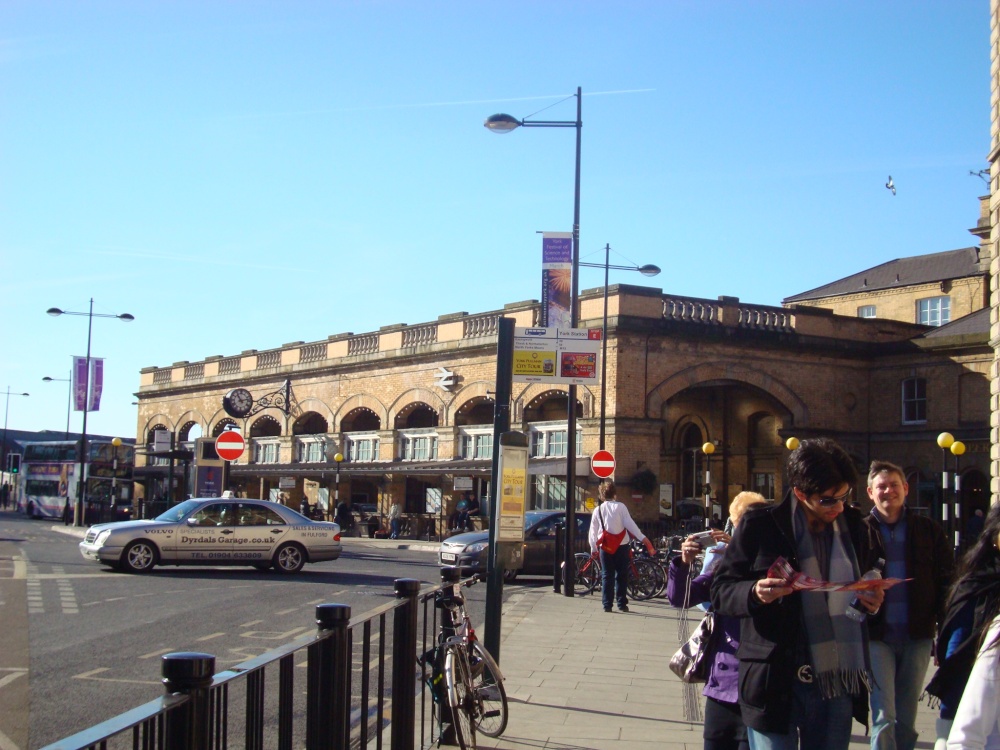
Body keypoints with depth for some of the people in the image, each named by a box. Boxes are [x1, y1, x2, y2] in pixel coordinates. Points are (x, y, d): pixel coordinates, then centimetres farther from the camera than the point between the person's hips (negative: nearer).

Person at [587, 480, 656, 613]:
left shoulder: (597, 510, 4)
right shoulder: (620, 506, -5)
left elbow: (593, 531, 6)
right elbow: (630, 524, -12)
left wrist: (593, 548, 16)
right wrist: (643, 538, -12)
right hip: (621, 546, -2)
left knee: (607, 576, 6)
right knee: (622, 576, 6)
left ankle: (607, 605, 1)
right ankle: (622, 604, 5)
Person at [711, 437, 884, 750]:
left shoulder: (851, 524, 10)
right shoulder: (761, 526, -5)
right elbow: (721, 591, -2)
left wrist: (871, 599, 1)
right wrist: (754, 593, -23)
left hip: (838, 685, 4)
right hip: (776, 683, -4)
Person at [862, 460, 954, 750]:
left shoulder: (928, 530, 7)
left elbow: (947, 581, 7)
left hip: (918, 636, 2)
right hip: (877, 635, -2)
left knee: (907, 719, 10)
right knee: (883, 717, -7)